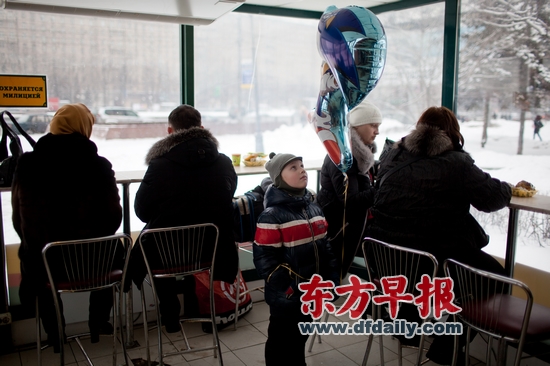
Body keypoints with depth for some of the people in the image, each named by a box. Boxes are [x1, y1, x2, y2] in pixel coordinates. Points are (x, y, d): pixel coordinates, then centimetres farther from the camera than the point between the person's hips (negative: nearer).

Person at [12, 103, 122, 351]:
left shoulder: (26, 165, -6)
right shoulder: (99, 166, -11)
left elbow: (18, 220, 3)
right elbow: (113, 217, -3)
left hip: (43, 265, 1)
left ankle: (54, 333, 43)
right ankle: (98, 323, 44)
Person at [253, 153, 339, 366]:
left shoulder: (314, 209, 6)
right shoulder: (272, 215, -18)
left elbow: (324, 248, 14)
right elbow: (265, 259, -21)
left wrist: (332, 279, 8)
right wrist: (286, 289, -23)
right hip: (287, 297, -7)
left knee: (300, 339, 24)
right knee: (281, 343, 11)